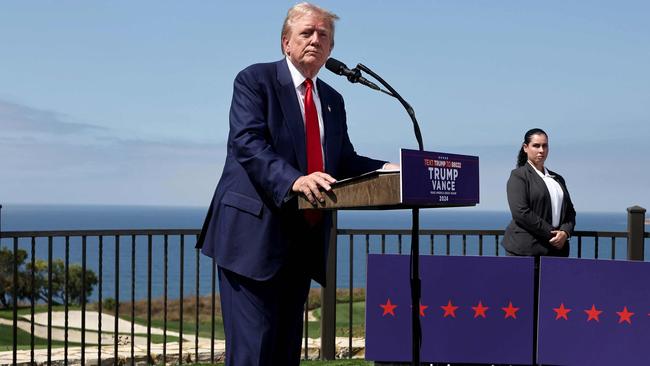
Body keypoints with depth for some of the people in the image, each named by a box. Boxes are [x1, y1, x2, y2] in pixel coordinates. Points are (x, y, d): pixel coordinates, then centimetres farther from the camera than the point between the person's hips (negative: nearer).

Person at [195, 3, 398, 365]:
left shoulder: (332, 100, 19)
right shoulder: (255, 80, -3)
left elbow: (345, 161, 17)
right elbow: (246, 143, -17)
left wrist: (385, 170, -3)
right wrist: (294, 179, -32)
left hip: (304, 240, 7)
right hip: (255, 235, -7)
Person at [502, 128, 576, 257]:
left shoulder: (558, 179, 21)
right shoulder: (518, 176, 0)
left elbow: (570, 211, 19)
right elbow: (520, 212, -11)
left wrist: (565, 232, -2)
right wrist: (551, 234, -12)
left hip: (557, 248, 6)